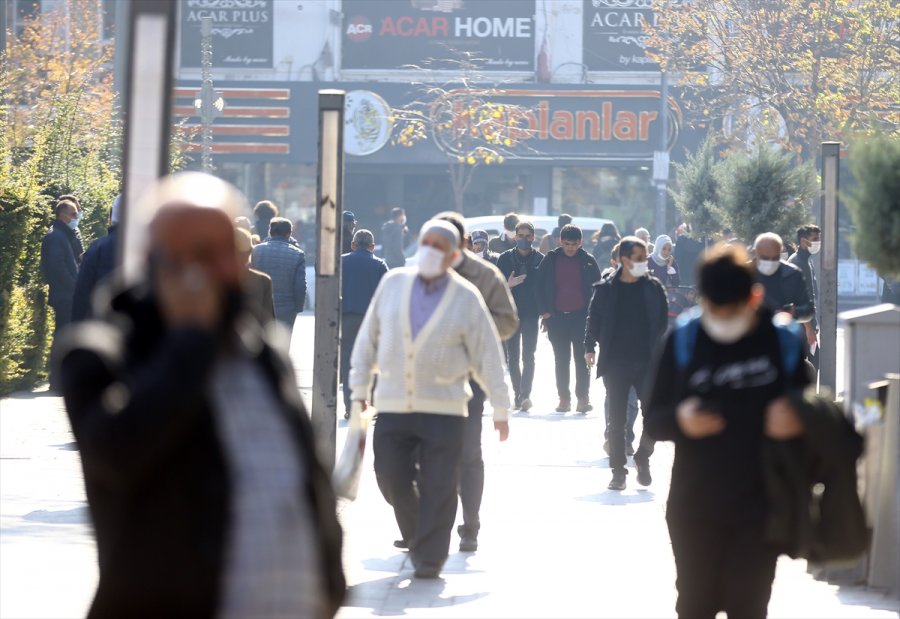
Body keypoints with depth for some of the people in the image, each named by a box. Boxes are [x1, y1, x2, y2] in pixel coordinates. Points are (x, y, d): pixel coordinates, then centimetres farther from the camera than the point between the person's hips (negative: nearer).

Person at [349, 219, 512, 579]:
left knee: (438, 486, -5)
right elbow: (368, 337, 12)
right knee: (391, 478, 2)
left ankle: (429, 557, 3)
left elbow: (488, 356, 2)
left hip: (444, 409, -2)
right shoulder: (393, 284, 5)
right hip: (393, 404, 2)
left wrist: (500, 409, 1)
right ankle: (416, 535, 27)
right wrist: (360, 390, 12)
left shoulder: (466, 299, -1)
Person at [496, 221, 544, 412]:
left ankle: (525, 395, -17)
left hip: (531, 314, -2)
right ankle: (518, 394, 11)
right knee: (513, 357, 4)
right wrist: (508, 284, -15)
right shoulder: (505, 258, 6)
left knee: (528, 356, -10)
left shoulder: (540, 259, 3)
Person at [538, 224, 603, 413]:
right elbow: (541, 287, 7)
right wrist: (545, 313, 0)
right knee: (561, 361, 6)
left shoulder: (588, 261, 1)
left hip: (581, 317, -1)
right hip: (557, 317, 2)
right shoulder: (550, 260, 3)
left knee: (581, 360, -2)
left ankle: (583, 397, -1)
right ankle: (564, 398, 10)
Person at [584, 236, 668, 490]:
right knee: (616, 419, 3)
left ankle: (643, 459, 19)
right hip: (615, 362, -1)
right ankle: (618, 470, 11)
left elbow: (663, 321, 7)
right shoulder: (606, 289, 0)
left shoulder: (653, 288, 3)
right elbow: (594, 319, 4)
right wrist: (590, 347, -7)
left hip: (647, 362, 1)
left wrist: (661, 354, 1)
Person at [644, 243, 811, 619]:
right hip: (694, 506, 1)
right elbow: (653, 422, 2)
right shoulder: (683, 342, -2)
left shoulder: (783, 343, -4)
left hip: (759, 507, -1)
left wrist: (796, 421, -17)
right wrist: (679, 420, -22)